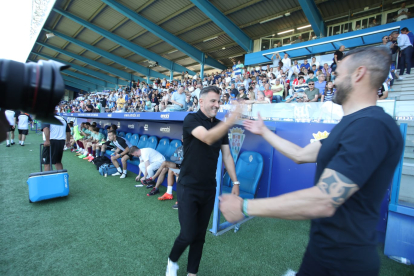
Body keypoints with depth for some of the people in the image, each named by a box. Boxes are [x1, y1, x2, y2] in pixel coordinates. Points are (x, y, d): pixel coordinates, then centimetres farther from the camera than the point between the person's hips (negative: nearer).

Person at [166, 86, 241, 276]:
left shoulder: (220, 126, 7)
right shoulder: (191, 119, -11)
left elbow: (226, 155, 7)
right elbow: (207, 138, -31)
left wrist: (235, 182, 3)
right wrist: (230, 121, -44)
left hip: (209, 189, 5)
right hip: (188, 187, -5)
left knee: (200, 235, 14)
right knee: (188, 234, 0)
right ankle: (172, 261, 32)